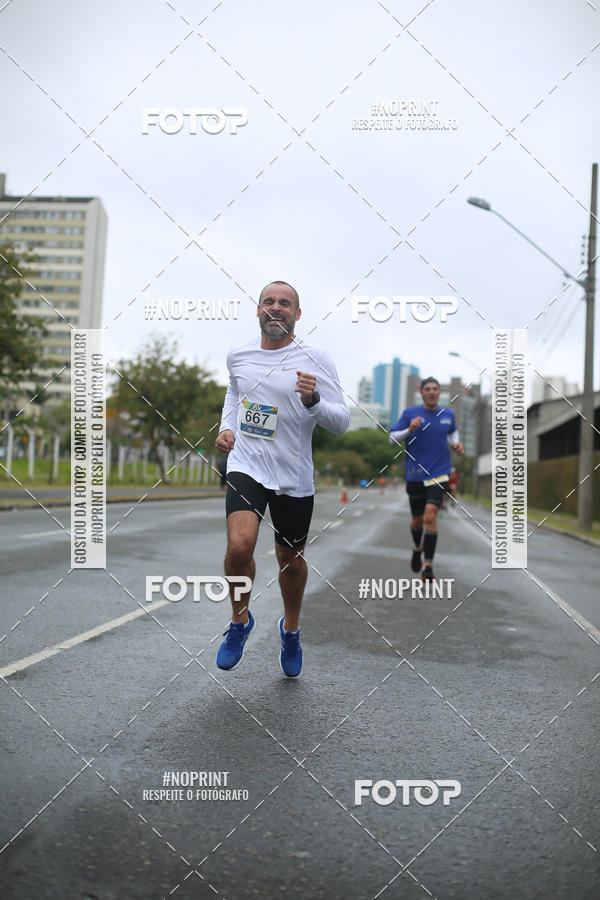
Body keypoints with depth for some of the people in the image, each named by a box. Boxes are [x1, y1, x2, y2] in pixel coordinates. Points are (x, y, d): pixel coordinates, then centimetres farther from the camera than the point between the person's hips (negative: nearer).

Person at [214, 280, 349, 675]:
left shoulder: (315, 357, -7)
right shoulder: (238, 355, 4)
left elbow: (342, 422, -9)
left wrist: (313, 400, -28)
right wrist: (226, 427, 9)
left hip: (294, 477, -1)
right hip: (246, 465, 1)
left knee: (291, 560, 12)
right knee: (239, 546, -21)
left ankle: (291, 629, 41)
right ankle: (240, 620, 7)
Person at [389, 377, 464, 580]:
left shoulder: (448, 414, 6)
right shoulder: (410, 413, -2)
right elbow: (392, 438, -2)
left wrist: (456, 444, 8)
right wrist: (410, 430, -20)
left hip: (439, 474, 0)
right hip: (415, 476, 0)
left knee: (430, 516, -18)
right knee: (417, 520, 11)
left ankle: (428, 566, -11)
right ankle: (417, 547, 45)